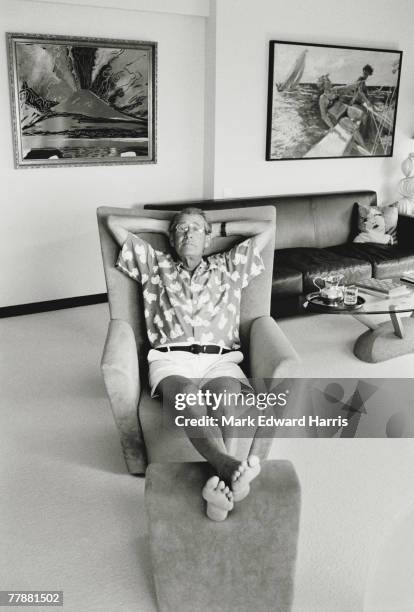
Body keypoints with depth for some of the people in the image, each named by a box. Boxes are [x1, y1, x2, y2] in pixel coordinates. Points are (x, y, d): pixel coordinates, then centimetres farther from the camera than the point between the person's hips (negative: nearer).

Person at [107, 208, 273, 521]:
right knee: (187, 395, -38)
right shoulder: (156, 266, 27)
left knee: (227, 396, -36)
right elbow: (114, 222, 27)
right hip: (171, 359, -1)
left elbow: (266, 228, 28)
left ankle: (221, 481, -53)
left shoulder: (228, 267, 29)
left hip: (220, 359, 1)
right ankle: (231, 466, -58)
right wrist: (164, 225, 32)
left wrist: (219, 228, 33)